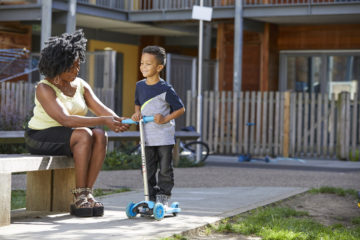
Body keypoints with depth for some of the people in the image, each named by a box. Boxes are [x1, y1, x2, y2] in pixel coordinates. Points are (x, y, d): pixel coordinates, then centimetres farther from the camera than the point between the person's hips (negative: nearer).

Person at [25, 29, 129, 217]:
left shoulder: (81, 85, 4)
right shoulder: (44, 88, -18)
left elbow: (101, 109, -6)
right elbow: (64, 119, -30)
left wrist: (117, 121, -29)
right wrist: (102, 121, -36)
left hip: (67, 138, 6)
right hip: (40, 138, -6)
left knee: (100, 136, -23)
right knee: (84, 135, -32)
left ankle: (87, 193, -24)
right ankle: (79, 198, -28)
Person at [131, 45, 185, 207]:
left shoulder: (165, 89, -11)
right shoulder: (140, 86, 7)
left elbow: (180, 109, -6)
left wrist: (165, 119, -17)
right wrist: (137, 113, 3)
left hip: (164, 136, -5)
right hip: (147, 136, 5)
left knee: (165, 169, 3)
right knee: (148, 169, 7)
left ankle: (163, 196, 16)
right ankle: (152, 197, 16)